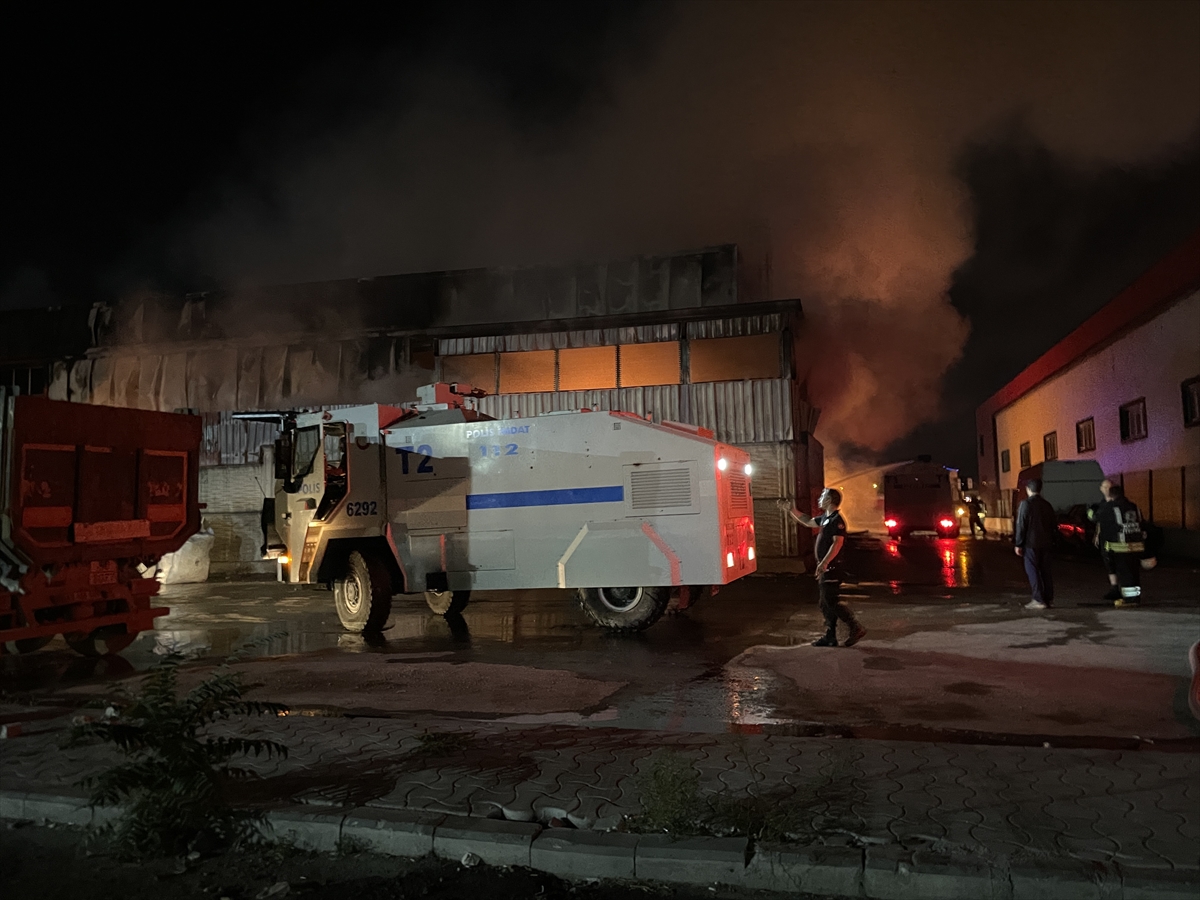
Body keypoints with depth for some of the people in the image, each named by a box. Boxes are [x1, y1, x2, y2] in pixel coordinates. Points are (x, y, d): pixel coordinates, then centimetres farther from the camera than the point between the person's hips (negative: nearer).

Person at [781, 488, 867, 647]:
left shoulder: (836, 520, -15)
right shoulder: (825, 518, 14)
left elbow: (837, 543, -23)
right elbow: (807, 522, 28)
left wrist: (824, 563, -26)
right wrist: (791, 510, 25)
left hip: (831, 567, -10)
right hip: (825, 567, 10)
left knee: (832, 601, -8)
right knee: (826, 603, 11)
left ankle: (856, 629, -1)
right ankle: (830, 637, 16)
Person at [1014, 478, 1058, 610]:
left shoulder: (1026, 503, -10)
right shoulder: (1047, 505, 9)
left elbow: (1021, 525, -13)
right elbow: (1054, 524, 12)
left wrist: (1018, 544, -8)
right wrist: (1050, 539, 18)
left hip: (1031, 543, -6)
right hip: (1045, 543, 6)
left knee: (1032, 571, -3)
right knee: (1045, 570, 12)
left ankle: (1039, 600, -6)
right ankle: (1049, 599, 15)